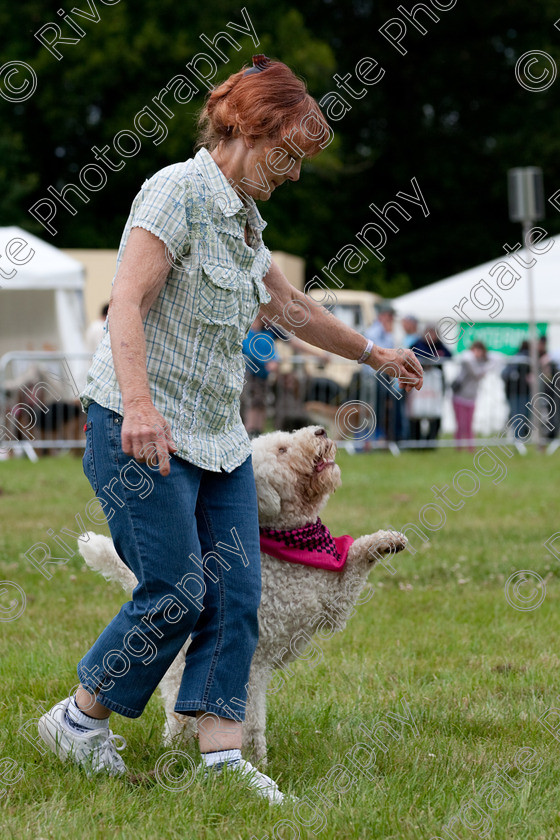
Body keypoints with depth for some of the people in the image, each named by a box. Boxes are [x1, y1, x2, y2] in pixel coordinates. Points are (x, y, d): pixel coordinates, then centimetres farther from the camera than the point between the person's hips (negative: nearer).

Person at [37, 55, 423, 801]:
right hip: (142, 430, -9)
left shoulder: (242, 218, 15)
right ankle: (77, 722, 9)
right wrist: (140, 403, -38)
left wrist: (374, 354, 40)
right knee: (176, 593, -9)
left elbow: (292, 308, 31)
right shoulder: (177, 192, -12)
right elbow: (127, 302, -24)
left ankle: (221, 757, 0)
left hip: (218, 433, 9)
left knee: (236, 594, 0)